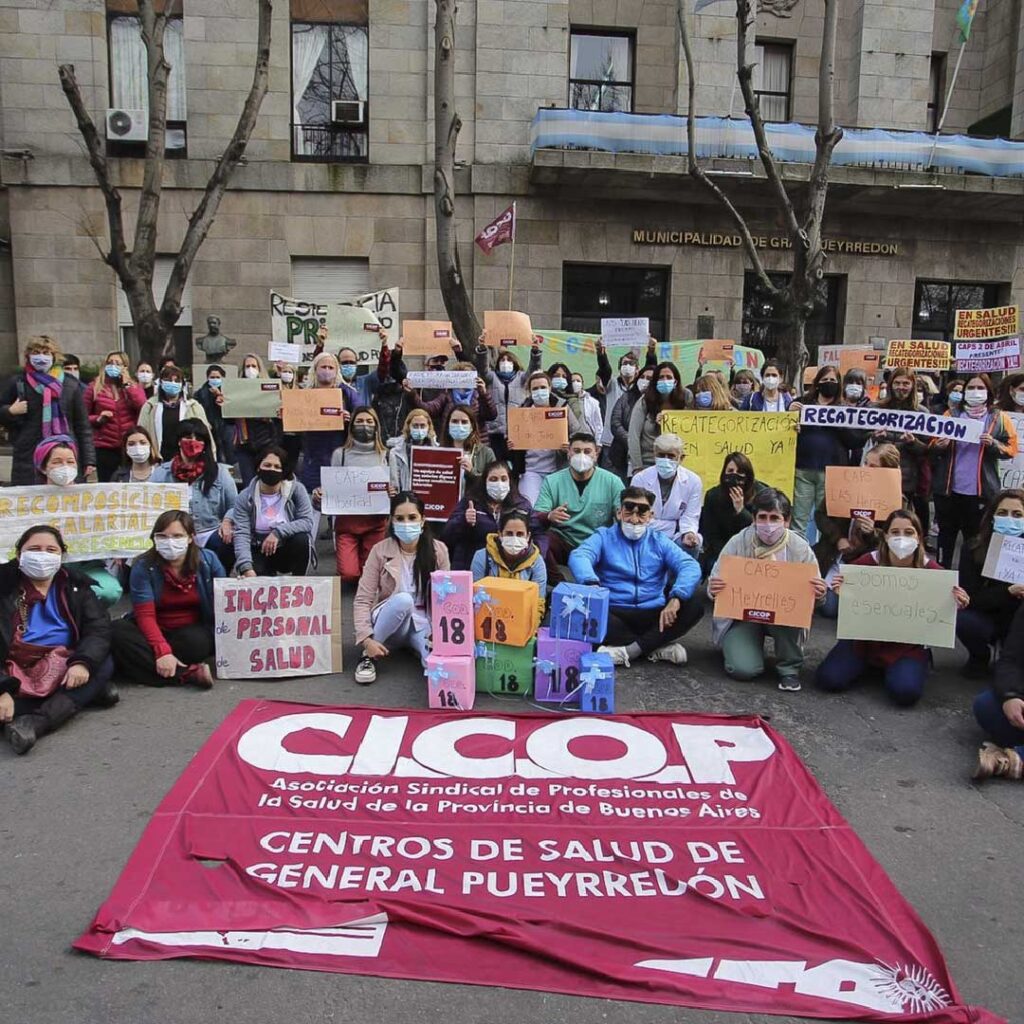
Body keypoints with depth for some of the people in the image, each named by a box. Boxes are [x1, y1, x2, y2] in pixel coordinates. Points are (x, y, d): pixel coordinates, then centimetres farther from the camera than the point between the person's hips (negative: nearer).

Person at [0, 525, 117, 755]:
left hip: (64, 670, 3)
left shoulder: (76, 586, 8)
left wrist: (83, 662, -26)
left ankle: (37, 721, -38)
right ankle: (86, 692, -22)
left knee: (104, 664, -24)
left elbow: (99, 629, -4)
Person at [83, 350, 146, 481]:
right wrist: (97, 419, -11)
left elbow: (143, 408, -8)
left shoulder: (133, 387, 12)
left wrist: (126, 385, -5)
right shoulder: (95, 387, 6)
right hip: (104, 447, -1)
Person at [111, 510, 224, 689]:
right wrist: (162, 651, -31)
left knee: (195, 642, -37)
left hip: (195, 632, -1)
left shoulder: (208, 560, -7)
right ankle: (188, 673, -36)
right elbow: (145, 615, -16)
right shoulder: (143, 566, -11)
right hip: (156, 632, 1)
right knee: (118, 631, -30)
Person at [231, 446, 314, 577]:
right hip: (259, 552, -1)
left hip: (288, 552, 1)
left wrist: (278, 532, -30)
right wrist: (246, 568, -33)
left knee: (302, 538, -32)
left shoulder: (297, 489, -8)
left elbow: (307, 521, -16)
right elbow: (241, 534, -18)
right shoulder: (244, 498, -8)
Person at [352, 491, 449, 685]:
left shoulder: (438, 550, -5)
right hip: (390, 622, 0)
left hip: (424, 623, 1)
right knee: (403, 600, -36)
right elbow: (362, 600, -11)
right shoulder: (380, 551, -10)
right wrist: (367, 639, -24)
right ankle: (369, 656, -16)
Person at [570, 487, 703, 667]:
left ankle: (629, 649, -23)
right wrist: (591, 583, -38)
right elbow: (579, 557, -15)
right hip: (614, 614, -2)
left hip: (654, 616, 2)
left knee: (694, 603, -20)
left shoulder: (659, 541, 13)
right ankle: (656, 645, -20)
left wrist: (676, 598, -26)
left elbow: (690, 566, -4)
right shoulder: (604, 537, 7)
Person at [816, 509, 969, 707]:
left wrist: (956, 605, -25)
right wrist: (841, 594, -25)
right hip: (865, 638, 1)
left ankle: (894, 670, 13)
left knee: (906, 692, -27)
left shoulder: (932, 570, -13)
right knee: (828, 680, -15)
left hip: (909, 645, -1)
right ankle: (871, 666, 19)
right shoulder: (867, 563, -13)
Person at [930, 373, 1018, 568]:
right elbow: (932, 445, 8)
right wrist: (939, 446, -15)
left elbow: (1011, 449, 1)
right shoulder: (951, 415, 7)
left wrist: (993, 444, -19)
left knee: (975, 538, 6)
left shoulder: (999, 418, 3)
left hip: (980, 491, -1)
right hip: (949, 488, 2)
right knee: (946, 534, 11)